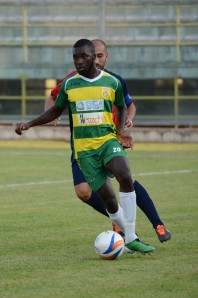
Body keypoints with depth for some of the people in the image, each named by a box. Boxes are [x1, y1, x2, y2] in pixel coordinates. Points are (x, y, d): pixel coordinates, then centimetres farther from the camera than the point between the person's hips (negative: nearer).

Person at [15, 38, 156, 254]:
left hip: (108, 140, -1)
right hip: (84, 148, 1)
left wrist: (121, 131, 3)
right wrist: (29, 124, 10)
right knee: (108, 199, -9)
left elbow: (121, 108, 20)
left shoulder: (112, 82, 4)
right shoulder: (69, 84, 6)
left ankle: (131, 239, -23)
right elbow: (56, 111, 19)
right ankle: (130, 235, 15)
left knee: (125, 178, -29)